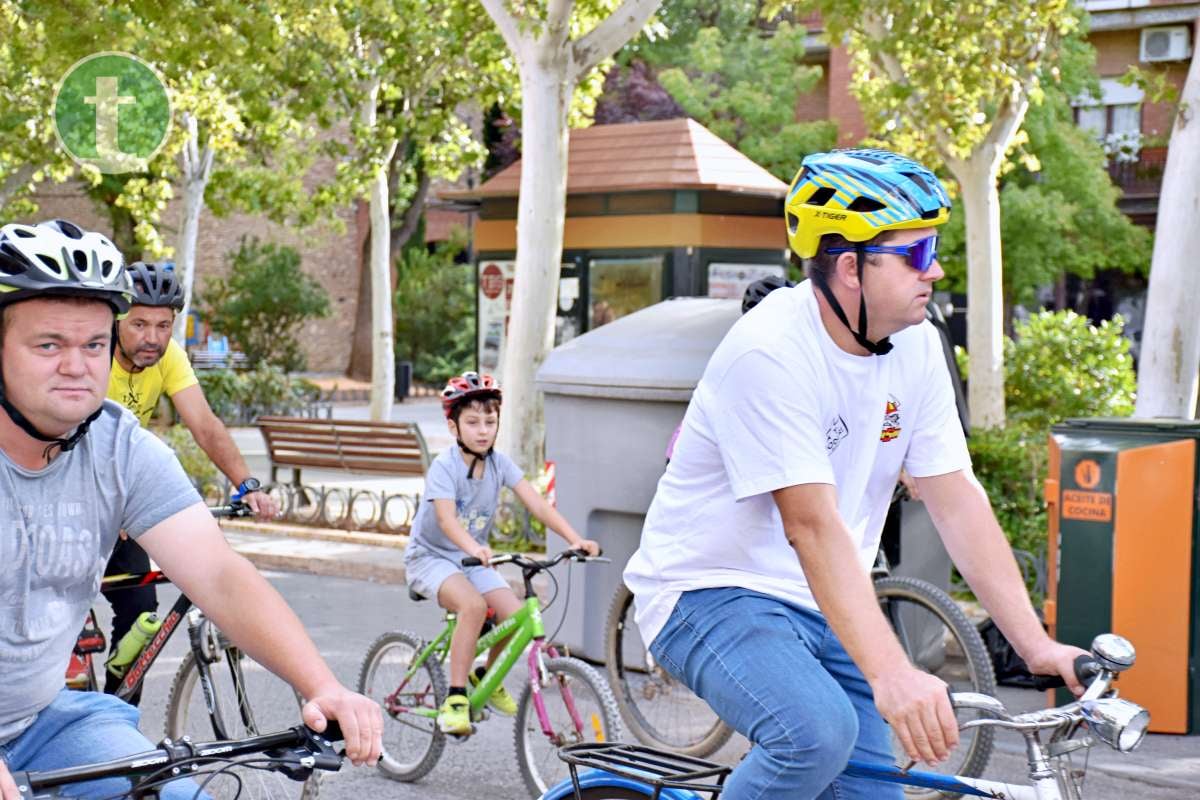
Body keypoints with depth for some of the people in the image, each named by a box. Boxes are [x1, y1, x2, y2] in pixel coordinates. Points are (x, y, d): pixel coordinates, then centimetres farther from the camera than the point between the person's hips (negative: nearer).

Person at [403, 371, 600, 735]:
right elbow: (446, 517, -36)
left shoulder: (499, 463, -6)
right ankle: (455, 699, -23)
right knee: (473, 605, -34)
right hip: (430, 556, -5)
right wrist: (474, 548, -56)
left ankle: (487, 677, 14)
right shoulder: (445, 466, -21)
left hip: (472, 559, 5)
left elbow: (536, 503, -15)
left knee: (515, 615, -16)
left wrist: (576, 540, -29)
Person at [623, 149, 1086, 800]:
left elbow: (957, 501, -4)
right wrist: (892, 675, -41)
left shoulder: (914, 345, -2)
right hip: (712, 593, -7)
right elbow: (813, 526, -32)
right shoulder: (768, 351, -24)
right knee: (819, 732, -31)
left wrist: (1037, 645, -11)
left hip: (820, 605, 7)